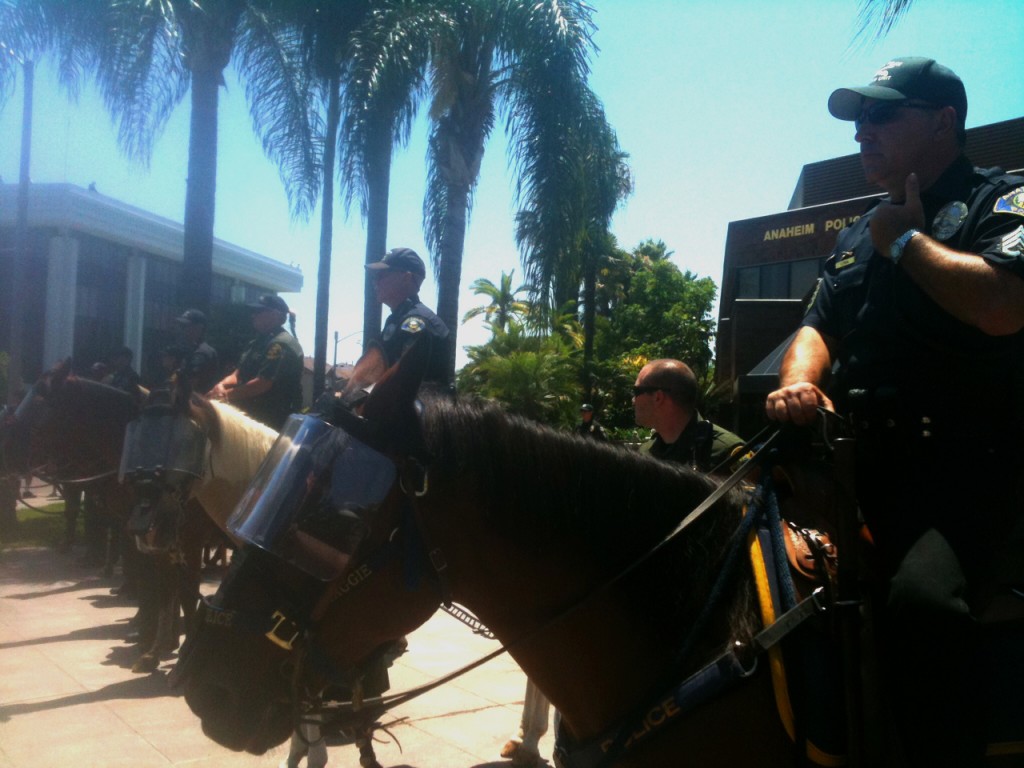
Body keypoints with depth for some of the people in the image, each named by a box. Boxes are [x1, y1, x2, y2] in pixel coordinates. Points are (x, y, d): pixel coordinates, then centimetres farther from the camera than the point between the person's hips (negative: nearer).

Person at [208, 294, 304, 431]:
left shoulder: (281, 344, -16)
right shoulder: (260, 342, 17)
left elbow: (262, 383, -24)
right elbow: (240, 373, 14)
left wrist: (226, 395, -19)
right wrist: (222, 385, -7)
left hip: (271, 420, -9)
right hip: (254, 414, 9)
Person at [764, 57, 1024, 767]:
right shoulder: (858, 235, 25)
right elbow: (817, 326, 20)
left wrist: (907, 239, -3)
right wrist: (799, 383, -4)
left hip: (965, 456, -7)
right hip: (858, 458, 7)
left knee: (923, 598, -34)